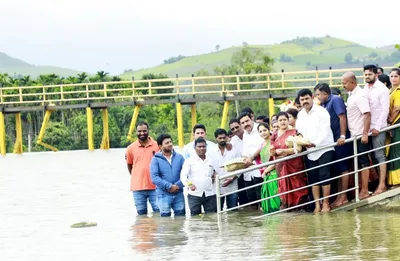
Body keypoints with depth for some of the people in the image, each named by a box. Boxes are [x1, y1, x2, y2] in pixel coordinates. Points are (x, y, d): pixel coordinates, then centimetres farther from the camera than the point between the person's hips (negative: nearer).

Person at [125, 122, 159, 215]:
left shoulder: (157, 146, -1)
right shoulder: (131, 148, 3)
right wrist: (136, 178, 10)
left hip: (154, 186, -1)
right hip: (138, 187, 1)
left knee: (158, 211, 0)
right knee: (141, 213, 7)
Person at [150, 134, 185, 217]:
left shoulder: (179, 157, 8)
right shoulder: (156, 159, 0)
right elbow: (154, 178, -10)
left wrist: (178, 185, -16)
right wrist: (169, 186, -17)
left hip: (178, 194, 3)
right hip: (164, 194, -3)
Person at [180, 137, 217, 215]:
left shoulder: (211, 160, 14)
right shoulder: (189, 160, 1)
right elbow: (183, 175, -11)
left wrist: (215, 176, 11)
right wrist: (189, 184, -28)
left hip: (210, 194, 3)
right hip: (194, 194, -3)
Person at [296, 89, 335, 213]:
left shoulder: (321, 111, -8)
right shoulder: (300, 115, 10)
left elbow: (325, 131, -14)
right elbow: (299, 132, 12)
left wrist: (316, 144, -24)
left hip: (324, 149, -5)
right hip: (309, 152, 5)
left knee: (324, 177, -8)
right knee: (313, 178, 5)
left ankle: (325, 204, -3)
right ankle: (317, 205, 10)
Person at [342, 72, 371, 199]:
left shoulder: (360, 96, -16)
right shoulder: (351, 94, 11)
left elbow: (367, 114, -21)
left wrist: (365, 134, -23)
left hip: (360, 135, -9)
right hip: (354, 135, 9)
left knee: (363, 162, -2)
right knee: (358, 162, 13)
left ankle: (364, 190, 3)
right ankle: (361, 188, 19)